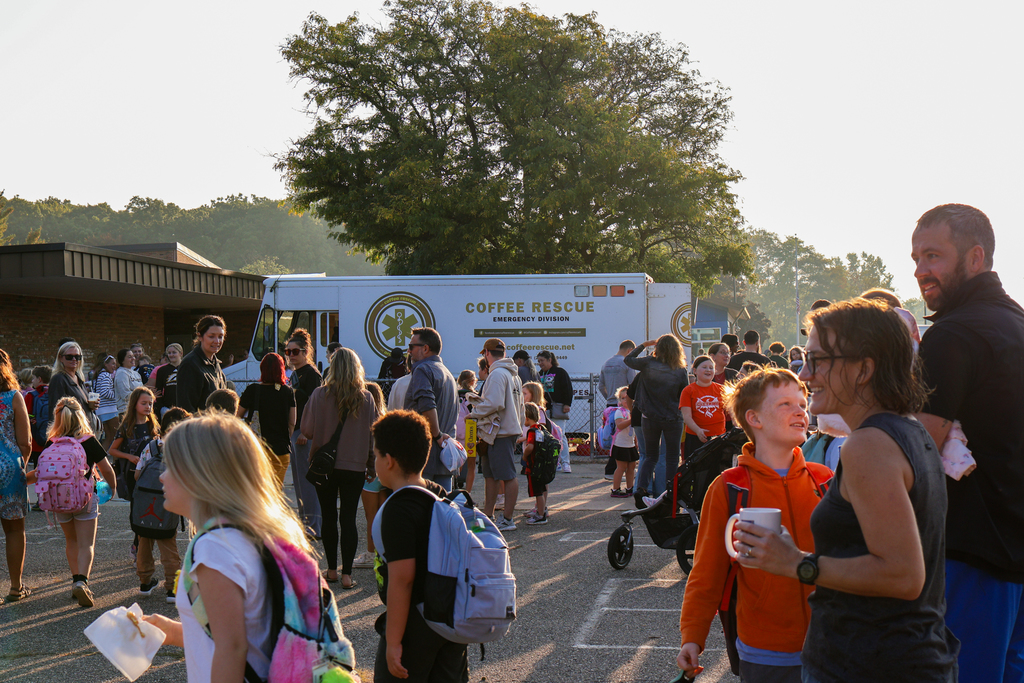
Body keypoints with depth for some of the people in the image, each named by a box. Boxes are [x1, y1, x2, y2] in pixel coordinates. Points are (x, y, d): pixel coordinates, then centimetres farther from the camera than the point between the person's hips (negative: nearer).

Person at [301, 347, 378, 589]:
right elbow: (373, 436, 2)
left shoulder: (320, 395, -10)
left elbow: (307, 430, -6)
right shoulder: (366, 398, -5)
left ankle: (332, 570, 17)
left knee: (328, 517, 11)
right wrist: (371, 467, 12)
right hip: (355, 467, 1)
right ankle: (346, 574, 2)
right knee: (348, 518, 4)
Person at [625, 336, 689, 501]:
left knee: (651, 455, 15)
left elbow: (628, 359, 10)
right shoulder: (681, 371, -9)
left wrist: (644, 345, 15)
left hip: (650, 418, 2)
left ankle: (642, 486, -1)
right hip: (673, 419, -2)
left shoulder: (648, 364, -8)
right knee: (672, 458, 8)